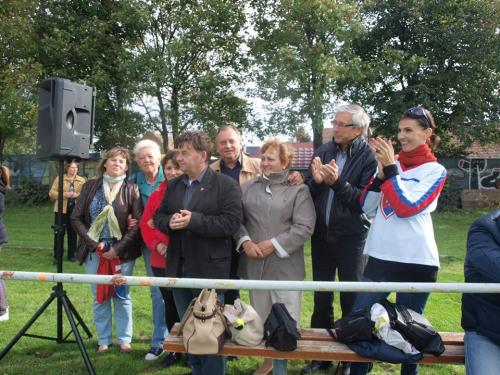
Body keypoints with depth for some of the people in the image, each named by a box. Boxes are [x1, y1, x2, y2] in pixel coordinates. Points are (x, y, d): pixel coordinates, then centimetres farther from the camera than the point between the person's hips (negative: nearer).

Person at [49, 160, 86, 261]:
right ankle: (57, 255, 12)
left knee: (73, 233, 7)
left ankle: (71, 255, 18)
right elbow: (52, 193, -3)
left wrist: (77, 195, -16)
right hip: (62, 209, -1)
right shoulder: (59, 178, 3)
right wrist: (65, 194, -15)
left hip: (75, 210, 1)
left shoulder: (82, 180, 7)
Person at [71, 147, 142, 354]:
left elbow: (138, 223, -8)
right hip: (94, 250, 2)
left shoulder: (131, 189, -3)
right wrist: (93, 244, -8)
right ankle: (103, 340, 22)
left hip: (122, 251, -2)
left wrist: (118, 249, -13)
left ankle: (124, 339, 20)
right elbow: (76, 218, 2)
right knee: (99, 296, 9)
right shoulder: (90, 186, 4)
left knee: (121, 295, 6)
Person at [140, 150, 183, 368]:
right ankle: (174, 348, 31)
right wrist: (156, 245, -5)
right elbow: (145, 224, 9)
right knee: (170, 305, 15)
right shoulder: (156, 195, 6)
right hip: (162, 261, 4)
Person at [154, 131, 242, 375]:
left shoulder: (226, 185, -8)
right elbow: (158, 216, 13)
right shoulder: (173, 185, 13)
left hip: (209, 270, -6)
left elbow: (231, 222, -18)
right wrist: (170, 222, -10)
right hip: (179, 268, 7)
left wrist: (194, 220, -24)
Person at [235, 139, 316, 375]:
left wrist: (273, 244, -15)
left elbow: (304, 227, -10)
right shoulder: (248, 187, 9)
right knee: (260, 318, 15)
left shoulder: (298, 190, -2)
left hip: (285, 265, -3)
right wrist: (244, 241, -11)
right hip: (254, 264, 4)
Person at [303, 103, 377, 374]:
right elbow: (308, 192, 3)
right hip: (321, 235, 4)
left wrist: (337, 182, -26)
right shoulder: (323, 152, 3)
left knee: (351, 299, 8)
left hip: (351, 238, -4)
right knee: (321, 298, 14)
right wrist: (316, 180, -17)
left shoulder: (368, 157, -9)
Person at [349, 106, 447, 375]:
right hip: (379, 257, 3)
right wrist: (380, 172, -8)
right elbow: (367, 208, 3)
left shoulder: (435, 171, -1)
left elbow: (406, 208, -14)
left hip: (416, 262, -3)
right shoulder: (389, 163, 8)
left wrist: (391, 168, -14)